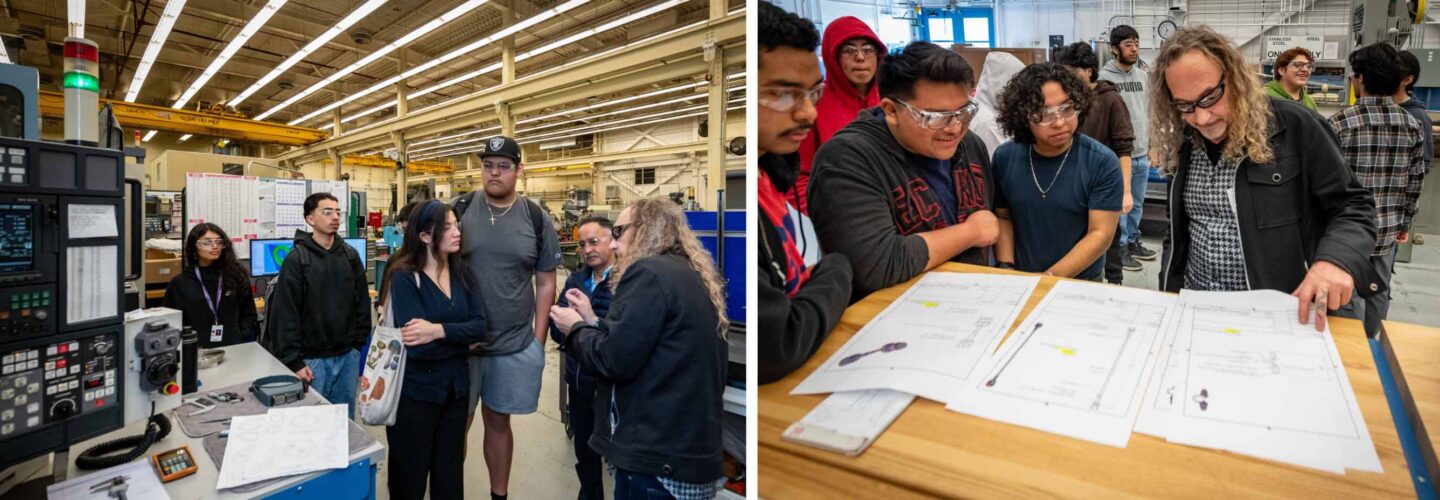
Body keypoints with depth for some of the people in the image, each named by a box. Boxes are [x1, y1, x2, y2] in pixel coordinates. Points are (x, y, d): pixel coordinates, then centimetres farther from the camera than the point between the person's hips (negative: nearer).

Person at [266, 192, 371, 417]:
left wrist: (359, 343, 5)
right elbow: (285, 314, -11)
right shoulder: (296, 259, -9)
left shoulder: (350, 255, 4)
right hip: (312, 358, -4)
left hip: (348, 356, 4)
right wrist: (293, 361, -13)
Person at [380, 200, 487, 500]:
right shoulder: (404, 278, -15)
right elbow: (418, 346, -24)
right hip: (415, 390, -5)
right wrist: (458, 336, -13)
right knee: (410, 475, 14)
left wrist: (440, 331, -25)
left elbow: (479, 326, -10)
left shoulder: (461, 273, 2)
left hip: (456, 386, 5)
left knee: (450, 472, 19)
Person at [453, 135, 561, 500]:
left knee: (498, 422, 16)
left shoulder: (536, 219, -1)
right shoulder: (460, 210, -2)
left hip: (517, 344, 1)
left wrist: (538, 339, -1)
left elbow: (546, 283, 3)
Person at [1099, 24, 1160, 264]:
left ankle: (1133, 241, 30)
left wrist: (1151, 145, 14)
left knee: (1138, 203, 16)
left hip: (1142, 153, 7)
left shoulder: (1143, 75, 10)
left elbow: (1149, 113, 16)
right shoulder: (1105, 77, -11)